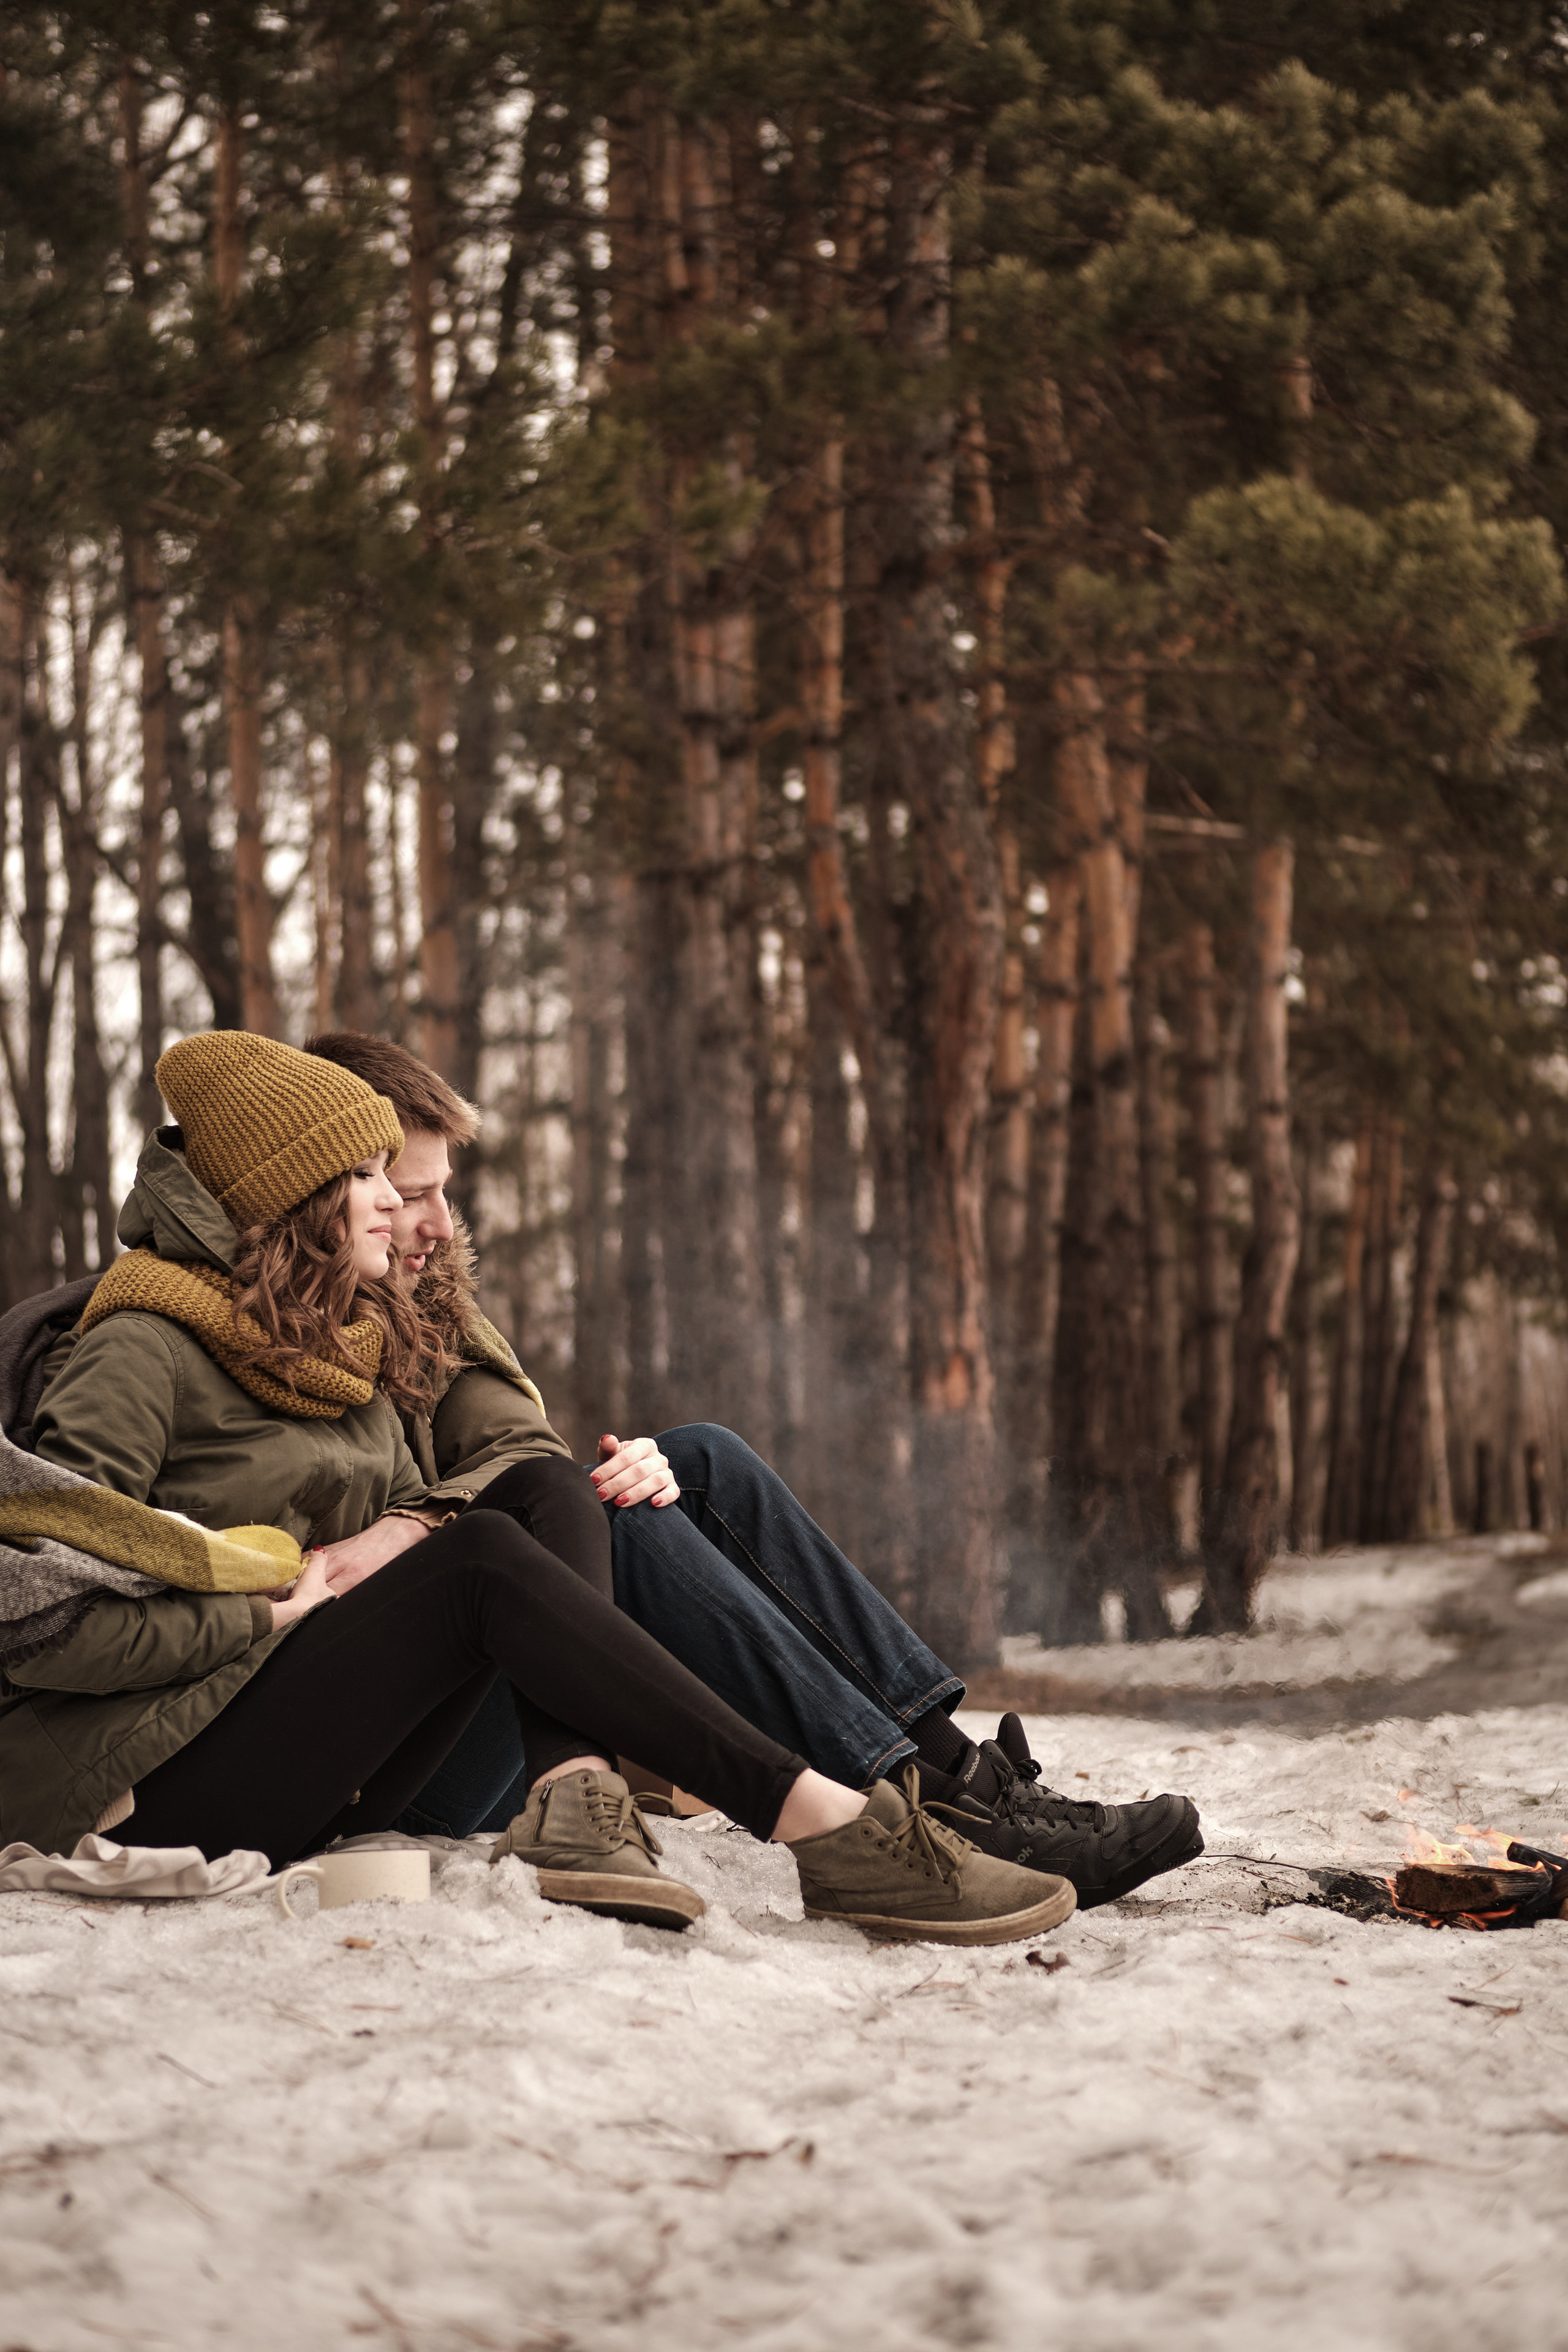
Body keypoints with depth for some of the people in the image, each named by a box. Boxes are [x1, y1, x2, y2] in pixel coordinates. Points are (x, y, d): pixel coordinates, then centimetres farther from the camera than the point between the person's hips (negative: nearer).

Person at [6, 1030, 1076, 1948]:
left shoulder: (359, 1349, 18)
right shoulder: (145, 1349, -9)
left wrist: (409, 1540, -5)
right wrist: (268, 1612, -13)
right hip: (156, 1790, -8)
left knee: (528, 1497, -5)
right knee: (480, 1560, -25)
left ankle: (576, 1798, -32)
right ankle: (832, 1831, -33)